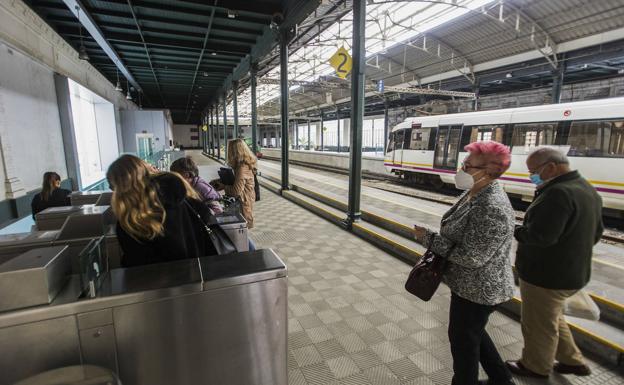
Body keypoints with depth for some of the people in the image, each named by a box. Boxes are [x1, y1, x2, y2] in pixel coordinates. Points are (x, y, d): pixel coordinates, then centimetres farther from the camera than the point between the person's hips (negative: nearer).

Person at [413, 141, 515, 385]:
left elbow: (472, 257, -29)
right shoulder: (474, 194, 2)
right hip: (472, 284, 10)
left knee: (463, 338, 12)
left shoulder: (492, 207, -29)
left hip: (478, 290, -10)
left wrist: (429, 239, -23)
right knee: (473, 332, 27)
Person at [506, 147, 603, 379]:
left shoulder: (559, 193, -26)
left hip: (546, 276, -10)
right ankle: (572, 361, 42)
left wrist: (513, 231, -14)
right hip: (572, 273, 10)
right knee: (551, 319, 29)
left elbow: (539, 236, -31)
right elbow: (595, 233, 18)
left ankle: (536, 367, 31)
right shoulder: (588, 190, 9)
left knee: (538, 325, 12)